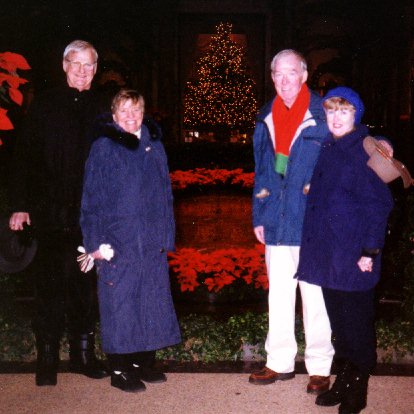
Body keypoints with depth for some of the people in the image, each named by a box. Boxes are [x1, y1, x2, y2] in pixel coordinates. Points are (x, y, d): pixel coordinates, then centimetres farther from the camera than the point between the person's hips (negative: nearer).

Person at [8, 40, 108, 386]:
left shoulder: (101, 110, 10)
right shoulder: (45, 104, 5)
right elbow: (25, 156, 2)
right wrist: (21, 205, -5)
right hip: (53, 212, -2)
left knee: (88, 286, 8)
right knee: (51, 286, 2)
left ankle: (83, 353, 21)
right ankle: (47, 359, 13)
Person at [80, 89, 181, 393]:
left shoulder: (154, 146, 11)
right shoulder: (104, 148, -3)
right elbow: (92, 197, -5)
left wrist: (166, 236, 10)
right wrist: (97, 241, -11)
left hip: (151, 241, 5)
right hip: (118, 240, -5)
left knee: (151, 299, 10)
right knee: (120, 302, 1)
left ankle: (143, 362, 24)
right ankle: (119, 370, 13)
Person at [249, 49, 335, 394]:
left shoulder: (323, 117, -5)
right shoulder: (267, 120, 10)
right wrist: (258, 216, 12)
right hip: (277, 223, 5)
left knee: (315, 297, 4)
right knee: (278, 295, 13)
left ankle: (320, 367, 18)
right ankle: (280, 362, 26)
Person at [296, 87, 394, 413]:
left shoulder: (365, 150, -11)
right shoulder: (327, 149, 11)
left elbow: (379, 203, -13)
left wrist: (370, 250, -15)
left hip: (353, 254, -7)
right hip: (327, 252, 7)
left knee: (356, 322, 4)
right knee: (337, 319, 15)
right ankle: (345, 379, 30)